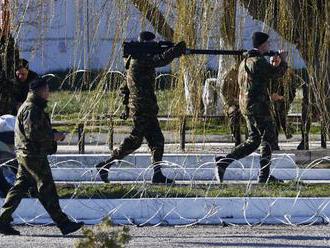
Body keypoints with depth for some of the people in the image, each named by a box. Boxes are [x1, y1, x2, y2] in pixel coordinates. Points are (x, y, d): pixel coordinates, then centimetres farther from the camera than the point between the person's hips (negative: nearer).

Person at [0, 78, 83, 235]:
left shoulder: (35, 108, 19)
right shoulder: (31, 109, -16)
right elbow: (32, 133, -23)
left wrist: (54, 135, 10)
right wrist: (53, 136, -14)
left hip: (24, 154, 11)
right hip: (34, 155, -11)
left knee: (20, 187, 10)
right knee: (47, 188, -6)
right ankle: (63, 223, -3)